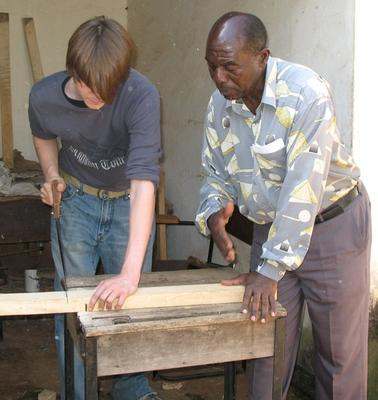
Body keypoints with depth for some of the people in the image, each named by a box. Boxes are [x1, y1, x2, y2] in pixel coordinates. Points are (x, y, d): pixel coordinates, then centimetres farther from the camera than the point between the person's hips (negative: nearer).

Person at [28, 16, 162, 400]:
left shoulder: (141, 95, -33)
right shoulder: (44, 97, -21)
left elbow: (144, 179, -42)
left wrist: (130, 272, -49)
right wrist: (52, 176, -13)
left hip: (128, 203, -1)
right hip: (75, 200, 2)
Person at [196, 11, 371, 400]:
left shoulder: (306, 93, -26)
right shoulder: (220, 105, -5)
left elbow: (303, 188, -30)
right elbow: (215, 172, 7)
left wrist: (270, 269, -31)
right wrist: (214, 212, -17)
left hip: (332, 225, -5)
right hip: (270, 226, 5)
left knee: (339, 348, 6)